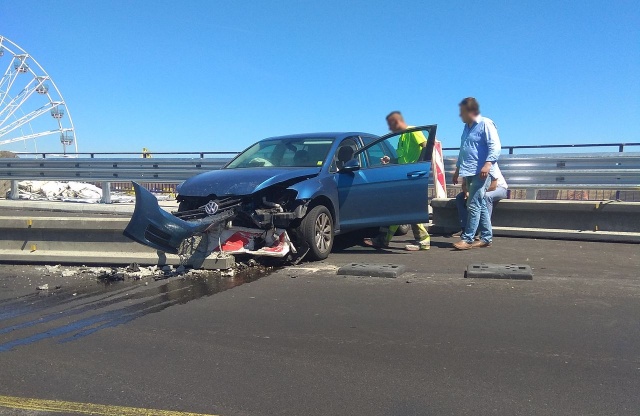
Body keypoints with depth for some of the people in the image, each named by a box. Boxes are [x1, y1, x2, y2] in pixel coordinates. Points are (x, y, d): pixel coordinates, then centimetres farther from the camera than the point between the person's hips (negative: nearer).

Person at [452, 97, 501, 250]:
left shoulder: (485, 124, -6)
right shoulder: (467, 127, 21)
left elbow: (495, 146, -15)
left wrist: (488, 163, -28)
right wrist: (458, 169, 28)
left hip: (481, 173, -9)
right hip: (470, 173, 9)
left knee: (473, 205, -10)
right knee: (480, 206, 10)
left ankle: (467, 239, -9)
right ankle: (486, 237, 14)